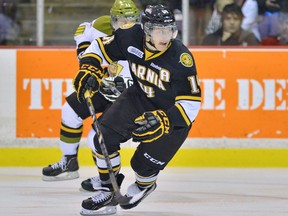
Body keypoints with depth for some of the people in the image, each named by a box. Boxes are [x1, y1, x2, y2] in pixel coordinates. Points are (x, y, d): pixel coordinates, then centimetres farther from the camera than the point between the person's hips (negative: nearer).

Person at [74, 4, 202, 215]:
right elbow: (101, 46, 0)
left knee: (144, 163, -5)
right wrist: (89, 69, -17)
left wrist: (162, 120, -40)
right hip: (140, 98, 4)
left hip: (174, 113, -4)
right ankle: (108, 194, 6)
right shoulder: (131, 36, -20)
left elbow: (191, 102, -28)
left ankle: (144, 184, 34)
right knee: (103, 135, -11)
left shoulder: (181, 58, -31)